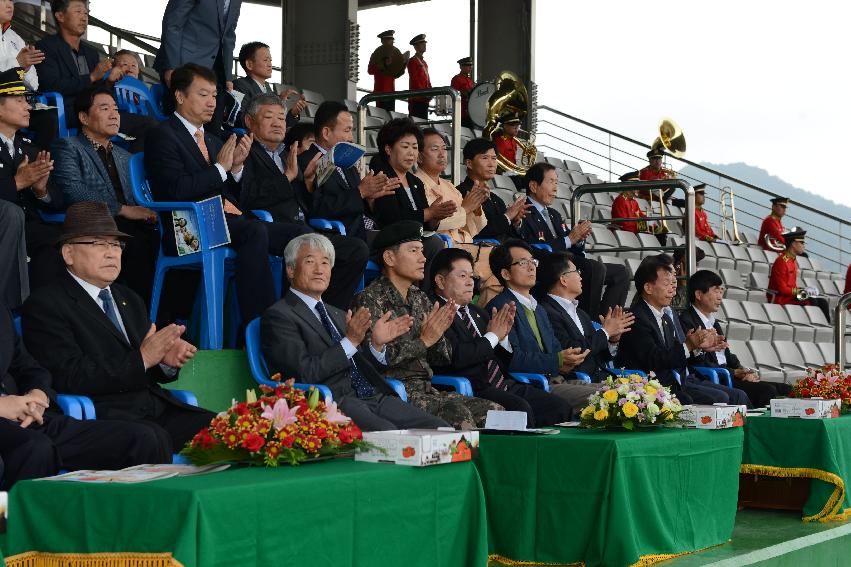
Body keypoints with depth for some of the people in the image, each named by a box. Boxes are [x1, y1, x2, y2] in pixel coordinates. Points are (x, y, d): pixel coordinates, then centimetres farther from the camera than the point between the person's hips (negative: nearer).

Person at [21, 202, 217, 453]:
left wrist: (167, 361, 1)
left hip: (157, 411, 7)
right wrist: (142, 359, -13)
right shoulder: (44, 305, 1)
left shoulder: (130, 301, 27)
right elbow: (70, 379, -12)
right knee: (155, 440, -37)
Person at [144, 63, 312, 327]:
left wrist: (236, 166, 5)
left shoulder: (213, 141, 27)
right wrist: (221, 167, -7)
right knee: (255, 232, -36)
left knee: (300, 234, -14)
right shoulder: (163, 135, 2)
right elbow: (176, 190, -14)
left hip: (234, 221, 8)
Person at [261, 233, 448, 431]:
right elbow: (304, 373, -11)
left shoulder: (338, 315, 28)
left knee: (439, 428, -13)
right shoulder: (278, 316, 2)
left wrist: (376, 344, 5)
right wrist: (350, 342, -14)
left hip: (373, 397, 8)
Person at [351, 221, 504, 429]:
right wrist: (423, 340, -15)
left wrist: (438, 334, -5)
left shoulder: (421, 299, 17)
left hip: (426, 390, 7)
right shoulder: (369, 299, -5)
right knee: (458, 412, -28)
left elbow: (441, 360, 16)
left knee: (493, 410, -10)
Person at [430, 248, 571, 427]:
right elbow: (456, 357, -19)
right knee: (520, 408, -33)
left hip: (507, 385, 8)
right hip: (475, 390, -8)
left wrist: (503, 336, 3)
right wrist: (492, 336, -5)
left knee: (560, 407, -10)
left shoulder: (478, 312, 23)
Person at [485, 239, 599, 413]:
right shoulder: (499, 307, -5)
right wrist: (557, 361, -19)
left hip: (557, 380, 9)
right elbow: (512, 359, -16)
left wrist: (566, 363, -1)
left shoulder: (539, 309, 28)